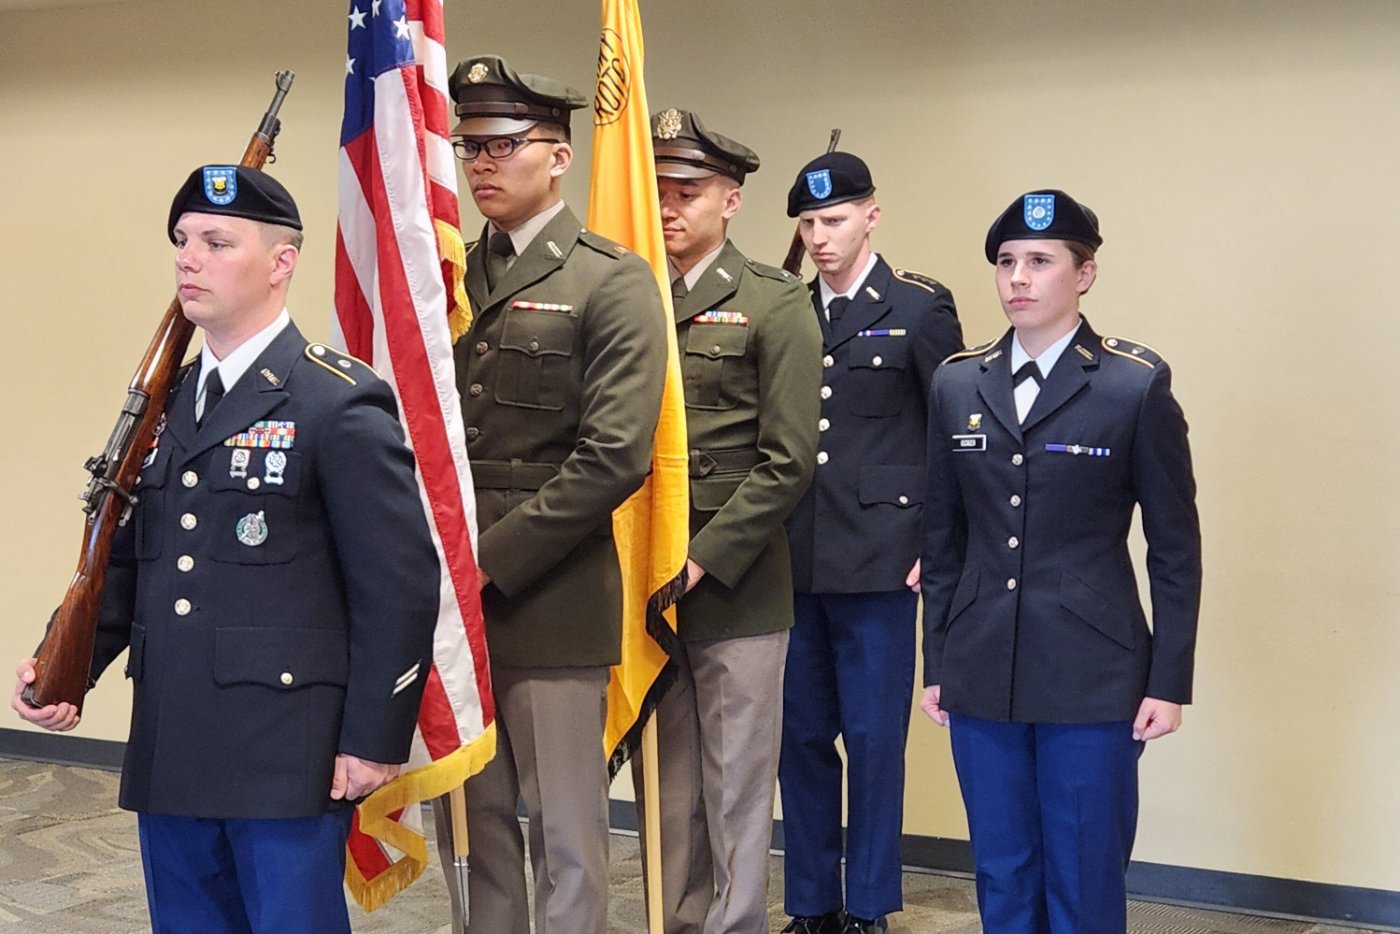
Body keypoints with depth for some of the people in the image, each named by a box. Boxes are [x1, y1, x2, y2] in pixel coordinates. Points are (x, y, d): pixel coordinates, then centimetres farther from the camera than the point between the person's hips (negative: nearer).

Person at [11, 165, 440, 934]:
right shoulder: (165, 404, 13)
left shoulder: (340, 404, -10)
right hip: (170, 757, 7)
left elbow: (399, 584, -13)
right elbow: (127, 557, 16)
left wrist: (373, 740, -13)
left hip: (288, 762, -7)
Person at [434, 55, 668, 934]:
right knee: (472, 821, 14)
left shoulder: (613, 281, -6)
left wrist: (489, 562, -15)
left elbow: (613, 458, -15)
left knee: (566, 836, 4)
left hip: (551, 605, -5)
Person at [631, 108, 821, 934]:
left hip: (735, 583, -4)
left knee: (737, 788, 5)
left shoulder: (775, 302, -3)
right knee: (663, 785, 13)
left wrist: (700, 560, -14)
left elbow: (788, 462, -9)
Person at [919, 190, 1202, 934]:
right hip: (982, 672, 4)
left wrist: (1169, 681, -5)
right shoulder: (957, 384, 6)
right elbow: (941, 537, 11)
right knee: (1002, 874, 13)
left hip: (1092, 673, -3)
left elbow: (1175, 546, -3)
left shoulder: (1137, 384, -5)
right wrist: (936, 663, 10)